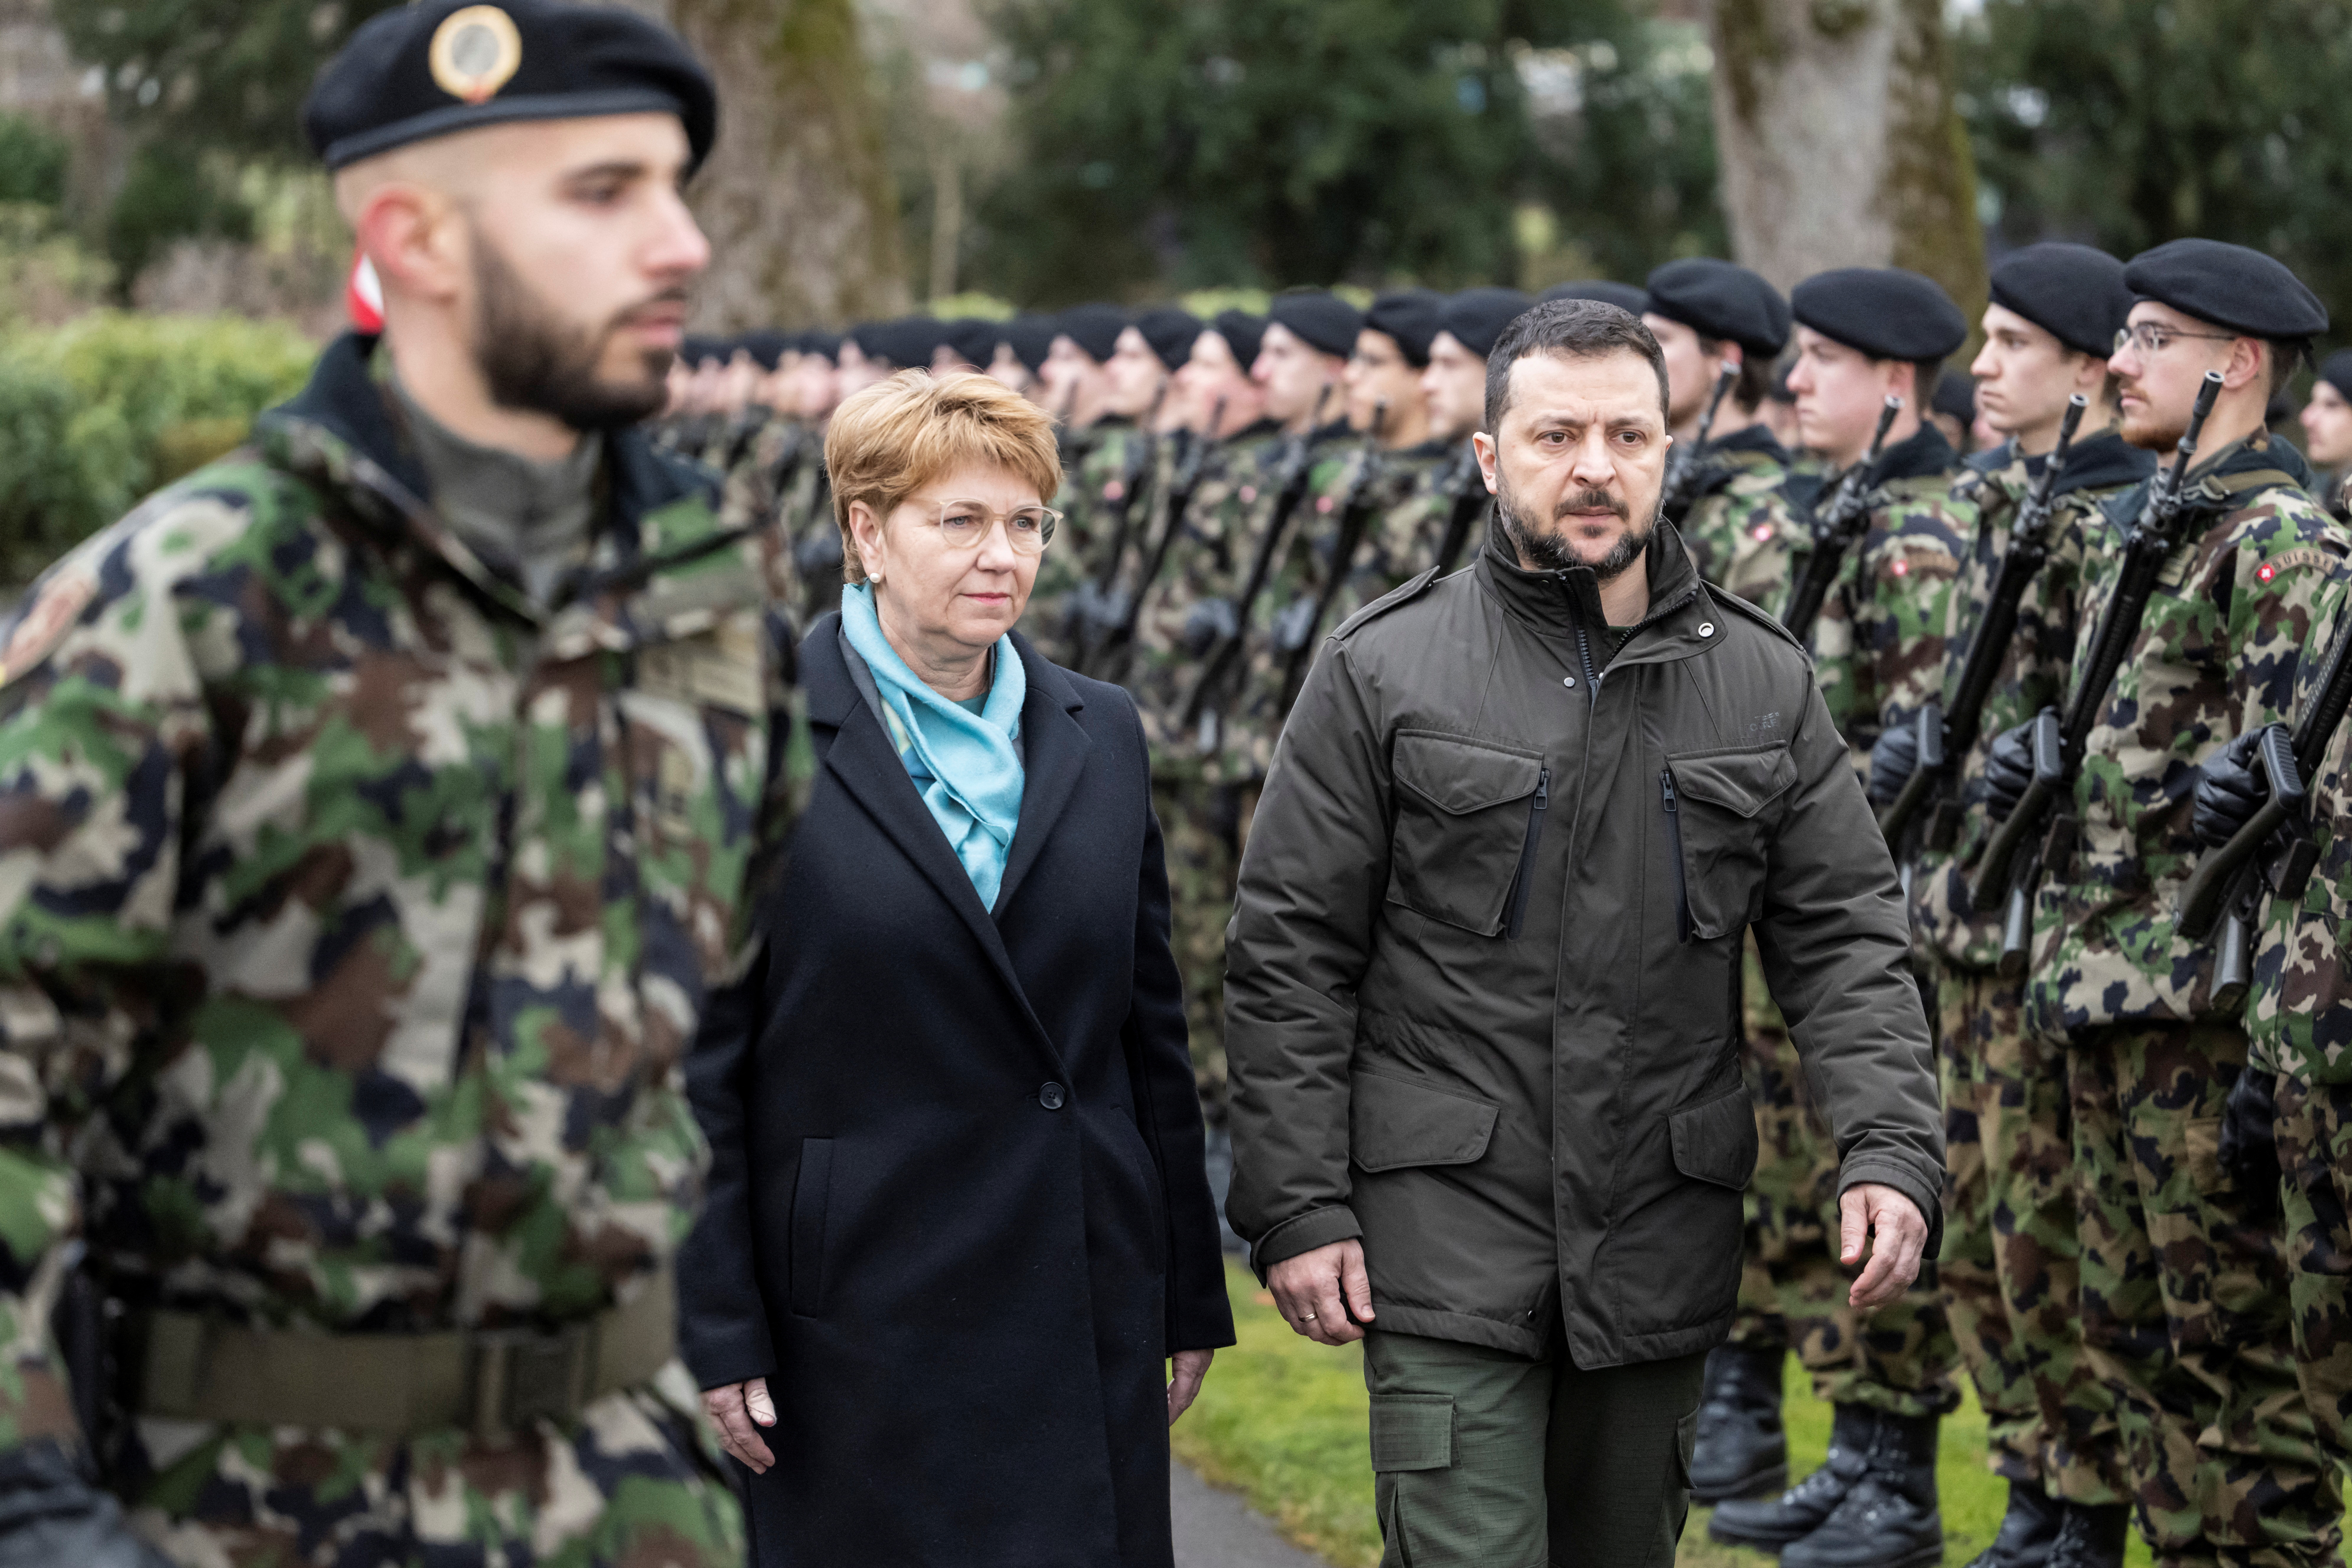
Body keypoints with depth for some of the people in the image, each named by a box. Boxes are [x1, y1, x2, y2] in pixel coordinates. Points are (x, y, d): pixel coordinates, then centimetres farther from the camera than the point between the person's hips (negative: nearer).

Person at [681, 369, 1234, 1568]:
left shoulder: (1100, 736, 10)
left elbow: (1151, 1028, 14)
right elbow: (699, 1055, -6)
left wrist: (1188, 1292, 13)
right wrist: (717, 1326, -9)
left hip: (1084, 1309, 4)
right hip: (854, 1320, -4)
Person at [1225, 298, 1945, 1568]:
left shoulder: (1762, 681, 6)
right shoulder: (1385, 673, -3)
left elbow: (1844, 935, 5)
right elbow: (1291, 957, -2)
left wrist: (1893, 1149, -10)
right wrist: (1298, 1208, -8)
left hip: (1663, 1248, 4)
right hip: (1447, 1239, -3)